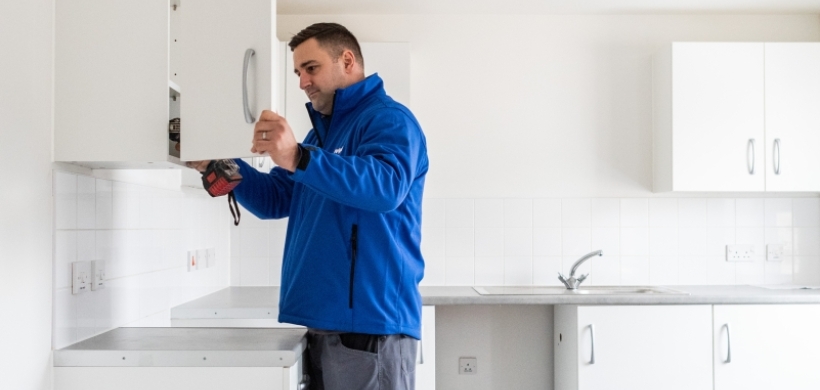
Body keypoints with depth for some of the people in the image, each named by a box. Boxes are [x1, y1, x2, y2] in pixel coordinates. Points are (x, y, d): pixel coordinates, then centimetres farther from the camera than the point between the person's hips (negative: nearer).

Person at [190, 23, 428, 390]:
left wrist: (297, 158, -37)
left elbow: (386, 186, -28)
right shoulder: (321, 132, 20)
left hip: (369, 323, -8)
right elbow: (274, 199, 19)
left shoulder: (389, 119, -8)